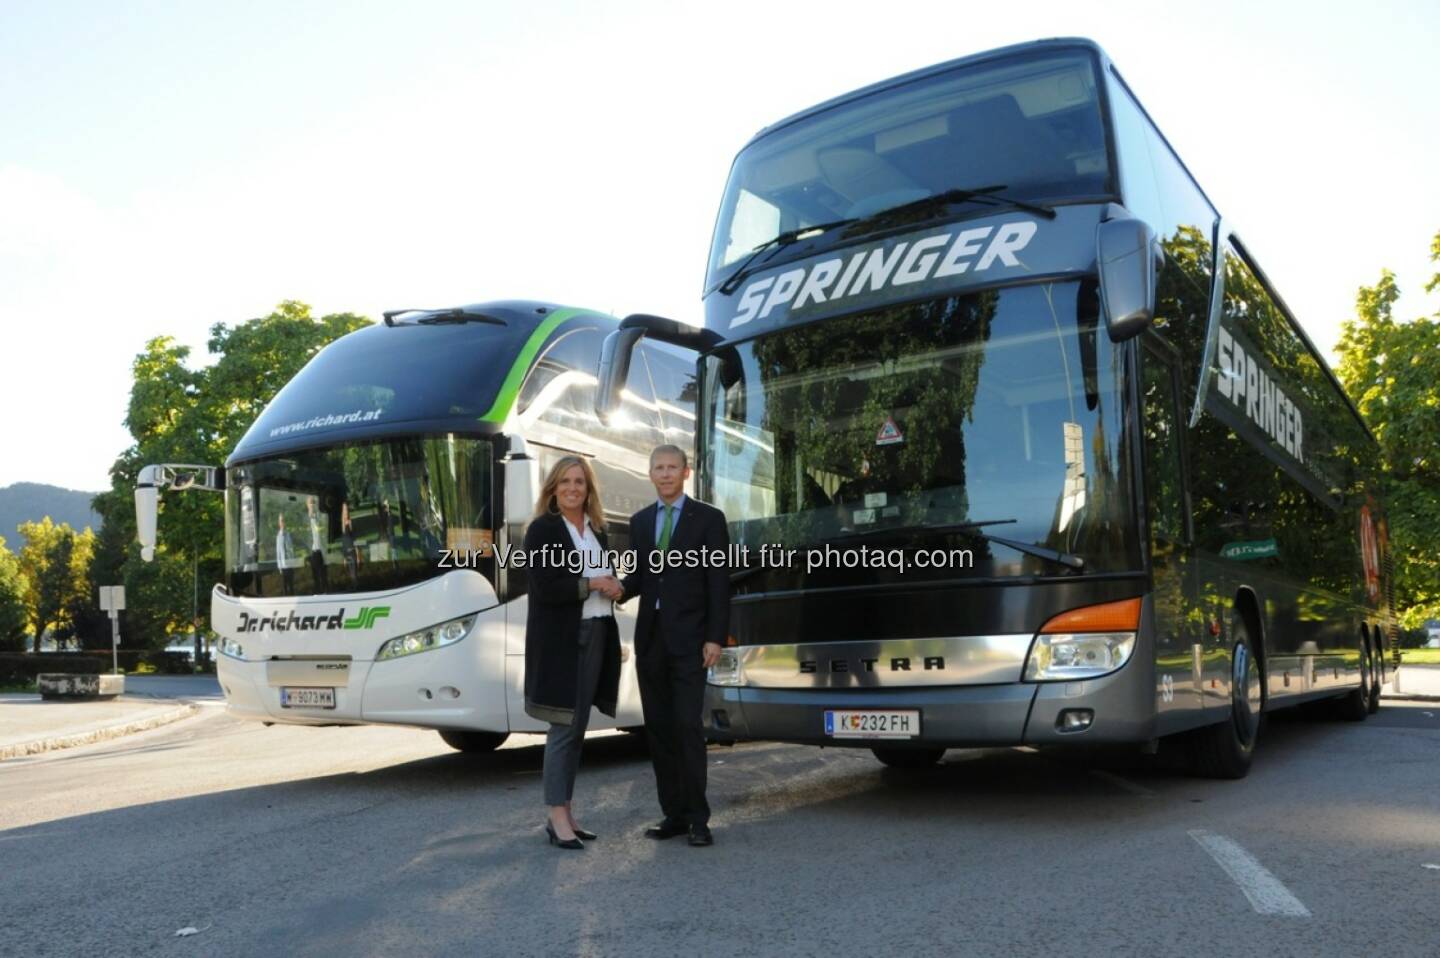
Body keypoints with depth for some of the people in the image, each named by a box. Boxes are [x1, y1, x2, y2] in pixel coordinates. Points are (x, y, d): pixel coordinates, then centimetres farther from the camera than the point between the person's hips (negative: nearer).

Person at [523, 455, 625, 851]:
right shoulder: (542, 529, -7)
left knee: (577, 726, 11)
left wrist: (612, 586, -1)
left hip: (595, 635, 7)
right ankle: (557, 816, 4)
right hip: (560, 639, -7)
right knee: (564, 727, -5)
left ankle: (565, 813, 19)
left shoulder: (597, 529, 14)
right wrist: (593, 584, -13)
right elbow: (545, 587, -16)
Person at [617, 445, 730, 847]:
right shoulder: (640, 521, 14)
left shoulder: (708, 519, -1)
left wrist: (715, 637, -11)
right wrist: (618, 589, -9)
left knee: (687, 726, -8)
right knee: (658, 729, 7)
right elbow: (638, 576, 13)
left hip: (688, 638, -5)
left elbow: (719, 583, -5)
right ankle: (674, 813, 15)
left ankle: (698, 818, 1)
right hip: (650, 637, 5)